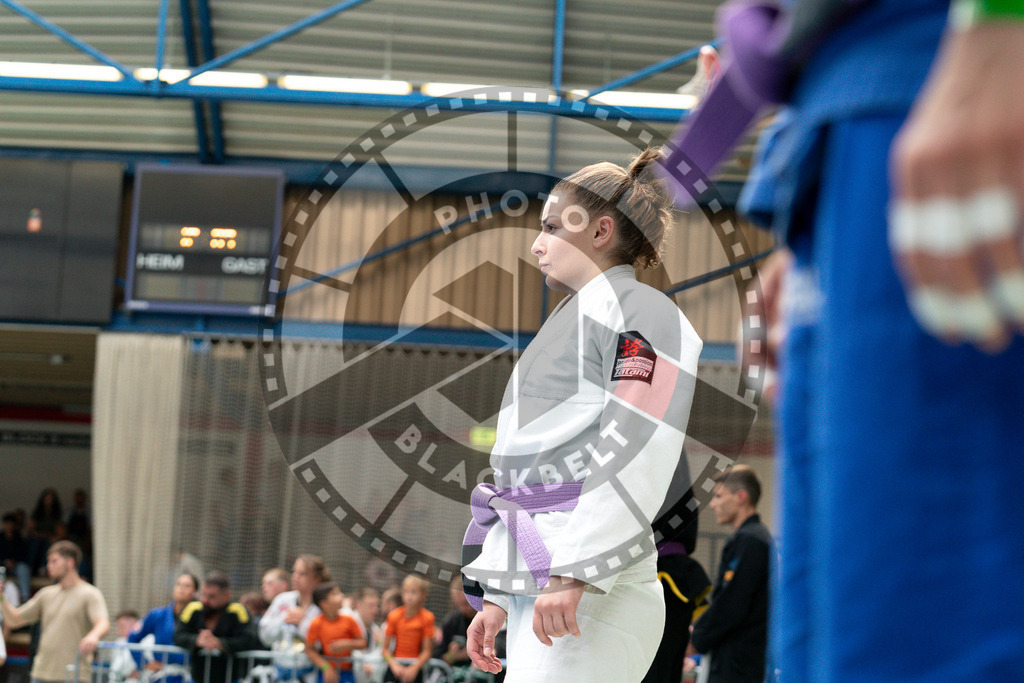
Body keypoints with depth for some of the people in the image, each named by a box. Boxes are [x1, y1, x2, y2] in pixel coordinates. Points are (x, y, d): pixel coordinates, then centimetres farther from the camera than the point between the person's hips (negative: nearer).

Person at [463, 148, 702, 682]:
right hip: (535, 591, 9)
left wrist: (574, 571, -23)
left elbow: (640, 452, -16)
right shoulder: (562, 328, 27)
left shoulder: (643, 312, -2)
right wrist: (497, 597, 20)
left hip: (592, 597, -9)